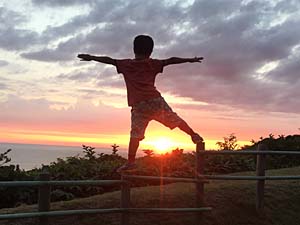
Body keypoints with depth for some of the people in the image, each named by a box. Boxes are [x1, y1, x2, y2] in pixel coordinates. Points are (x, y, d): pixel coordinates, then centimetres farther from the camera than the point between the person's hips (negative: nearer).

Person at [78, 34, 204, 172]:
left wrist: (92, 58, 29)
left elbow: (108, 60, 19)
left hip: (138, 104, 0)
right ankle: (193, 135, 14)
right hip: (155, 100, 0)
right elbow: (171, 60, 11)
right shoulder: (152, 64, 13)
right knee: (175, 119, 14)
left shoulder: (126, 64, 15)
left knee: (135, 134, 2)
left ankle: (131, 161, -2)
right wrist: (190, 60, 17)